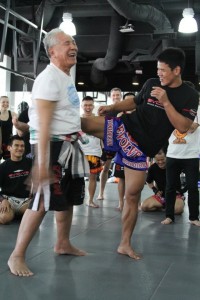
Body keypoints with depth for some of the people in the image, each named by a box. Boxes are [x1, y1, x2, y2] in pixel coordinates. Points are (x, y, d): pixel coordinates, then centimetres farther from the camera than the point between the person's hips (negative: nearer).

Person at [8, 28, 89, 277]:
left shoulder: (67, 77, 12)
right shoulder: (49, 79, -18)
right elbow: (43, 123, -25)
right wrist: (42, 163, -28)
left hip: (69, 144, 10)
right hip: (52, 145, -10)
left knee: (68, 197, 18)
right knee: (42, 201, -10)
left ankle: (63, 244, 35)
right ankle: (17, 256, 0)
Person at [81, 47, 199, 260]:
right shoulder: (151, 83, 3)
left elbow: (183, 127, -16)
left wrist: (166, 102, -23)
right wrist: (112, 107, 4)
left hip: (140, 147, -2)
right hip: (123, 128, 2)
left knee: (133, 195, 1)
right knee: (82, 124, -16)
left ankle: (125, 244, 14)